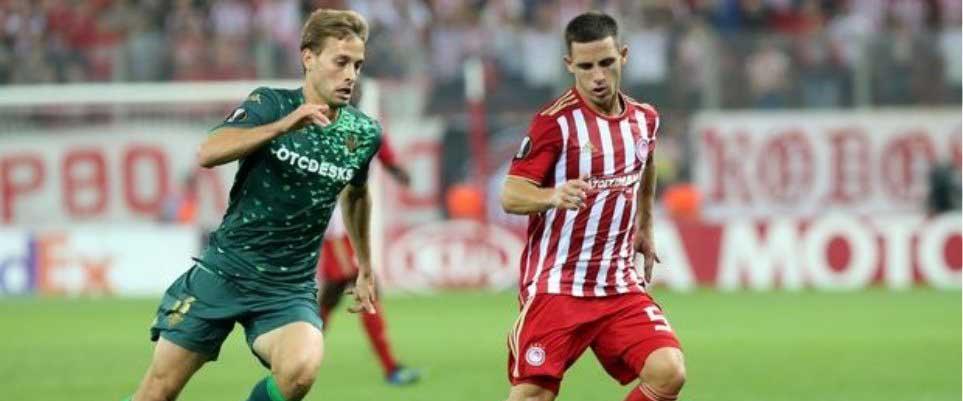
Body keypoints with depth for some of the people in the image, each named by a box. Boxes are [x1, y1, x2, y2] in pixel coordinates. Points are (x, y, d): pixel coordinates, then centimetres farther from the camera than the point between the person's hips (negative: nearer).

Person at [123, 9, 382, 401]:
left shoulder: (363, 134, 0)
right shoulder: (270, 104, -9)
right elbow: (208, 153, -28)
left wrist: (365, 267, 29)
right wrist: (284, 125, -38)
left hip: (290, 288, 1)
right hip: (225, 270, -1)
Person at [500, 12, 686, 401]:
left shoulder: (644, 119, 7)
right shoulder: (555, 121, -11)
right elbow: (510, 196, -14)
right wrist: (554, 196, -33)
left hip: (620, 287, 5)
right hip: (554, 287, -5)